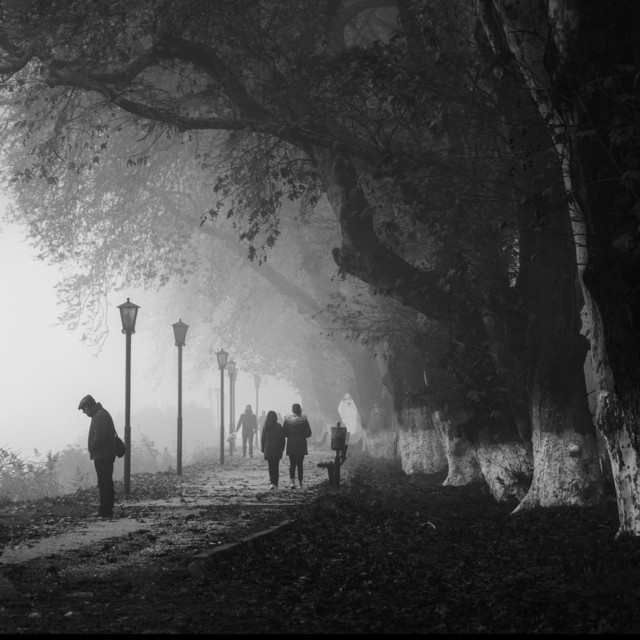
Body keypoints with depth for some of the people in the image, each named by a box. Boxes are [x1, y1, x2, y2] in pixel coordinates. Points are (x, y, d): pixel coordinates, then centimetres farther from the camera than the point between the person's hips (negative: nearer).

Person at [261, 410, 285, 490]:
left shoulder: (265, 427, -4)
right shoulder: (279, 426, -4)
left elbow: (262, 439, 0)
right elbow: (283, 439, 0)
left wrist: (263, 449, 10)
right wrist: (282, 448, 9)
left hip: (268, 449, -1)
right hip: (277, 449, 1)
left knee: (270, 466, 3)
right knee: (276, 466, 10)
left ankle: (272, 482, -10)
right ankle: (275, 483, 8)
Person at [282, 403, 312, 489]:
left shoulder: (287, 419, -4)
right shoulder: (304, 419, -7)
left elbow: (284, 433, -1)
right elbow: (309, 433, -4)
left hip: (291, 444, 0)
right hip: (301, 444, 0)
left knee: (292, 463, 6)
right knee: (300, 464, 8)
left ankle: (292, 481, -12)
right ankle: (300, 483, 10)